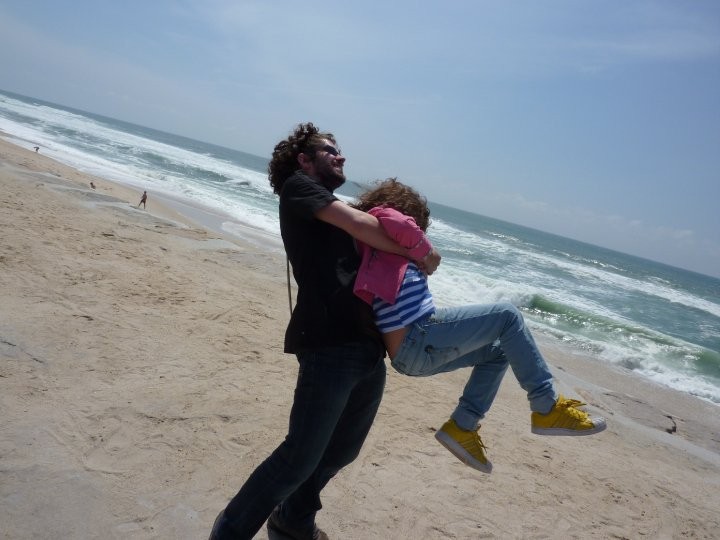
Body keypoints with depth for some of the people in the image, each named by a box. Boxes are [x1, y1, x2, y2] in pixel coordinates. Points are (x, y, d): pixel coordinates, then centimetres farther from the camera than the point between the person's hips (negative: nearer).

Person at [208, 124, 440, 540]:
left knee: (341, 451, 19)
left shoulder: (337, 212, 29)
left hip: (369, 347, 9)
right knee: (301, 456, -5)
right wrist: (416, 253, -1)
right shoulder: (298, 186, 3)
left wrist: (410, 258, 6)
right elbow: (362, 226, -10)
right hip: (329, 344, -9)